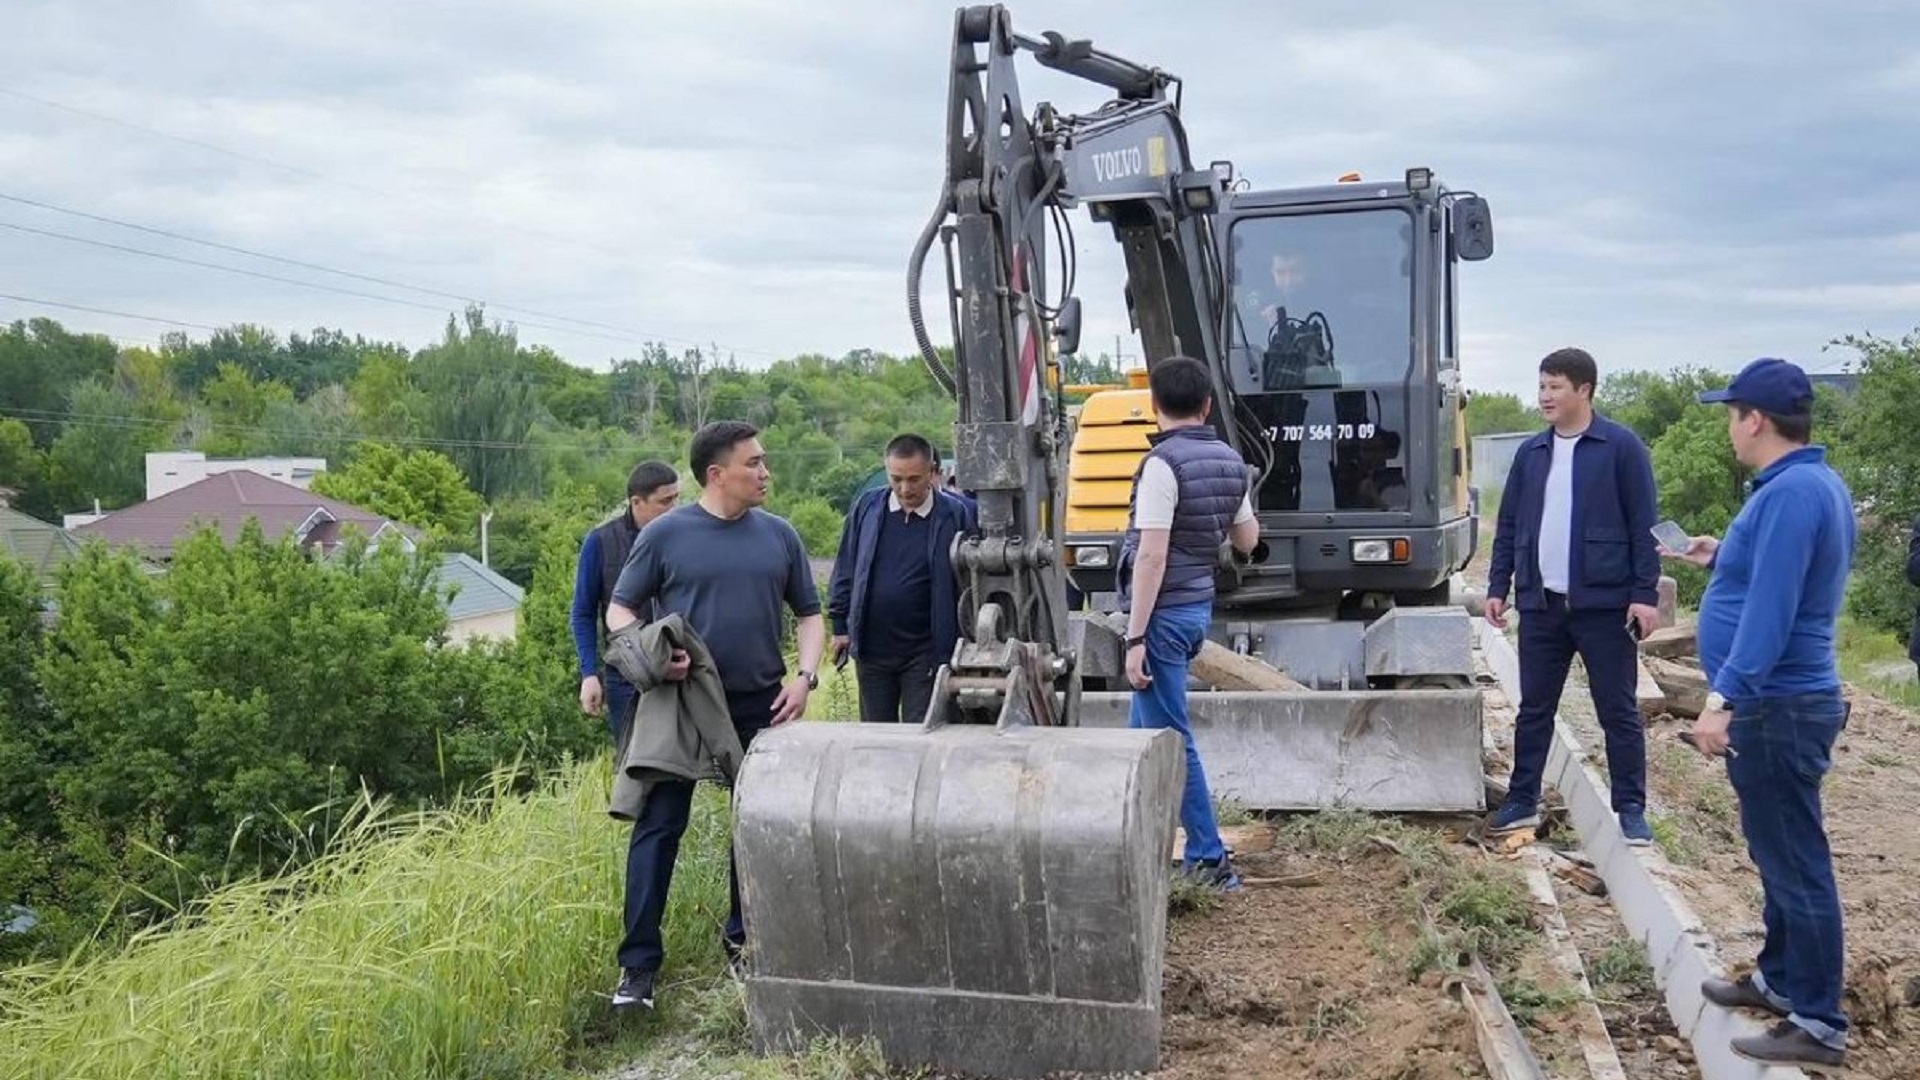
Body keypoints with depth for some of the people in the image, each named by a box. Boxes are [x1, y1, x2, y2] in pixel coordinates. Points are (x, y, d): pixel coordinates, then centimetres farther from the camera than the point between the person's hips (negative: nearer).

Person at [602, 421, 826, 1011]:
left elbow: (809, 613, 13)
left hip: (761, 705, 3)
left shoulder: (778, 535, 6)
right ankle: (638, 964, 3)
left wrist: (805, 676, -3)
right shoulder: (665, 534, -3)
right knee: (659, 826, -3)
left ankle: (743, 939, 29)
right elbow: (620, 609, 2)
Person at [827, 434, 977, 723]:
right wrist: (840, 626, 8)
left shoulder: (955, 515, -8)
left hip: (925, 652, -3)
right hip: (871, 648, 3)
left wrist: (960, 646, -3)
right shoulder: (866, 508, 0)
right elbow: (845, 569, 8)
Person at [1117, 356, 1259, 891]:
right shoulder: (1230, 461, 6)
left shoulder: (1163, 463, -17)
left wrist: (1135, 637, -19)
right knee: (1147, 728, 20)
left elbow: (1151, 556, -21)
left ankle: (1210, 860, 4)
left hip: (1166, 613, -9)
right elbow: (1247, 540, 17)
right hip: (1200, 607, 9)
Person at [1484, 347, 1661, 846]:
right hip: (1541, 604, 5)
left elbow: (1644, 526, -7)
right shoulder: (1531, 452, 10)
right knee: (1534, 709, 10)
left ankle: (1631, 810, 12)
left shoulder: (1622, 448, -4)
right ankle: (1522, 802, 20)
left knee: (1618, 712, 4)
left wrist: (1645, 593, -12)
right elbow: (1509, 525, 13)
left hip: (1604, 604, -4)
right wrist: (1498, 587, 7)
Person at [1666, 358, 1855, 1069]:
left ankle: (1818, 1022, 7)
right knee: (1781, 851, 20)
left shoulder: (1791, 492, -21)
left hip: (1777, 706, -11)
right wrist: (1723, 558, 25)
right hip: (1782, 701, 11)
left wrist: (1724, 699, -29)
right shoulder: (1810, 484, 12)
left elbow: (1770, 611, -28)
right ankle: (1781, 979, 34)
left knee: (1795, 860, -2)